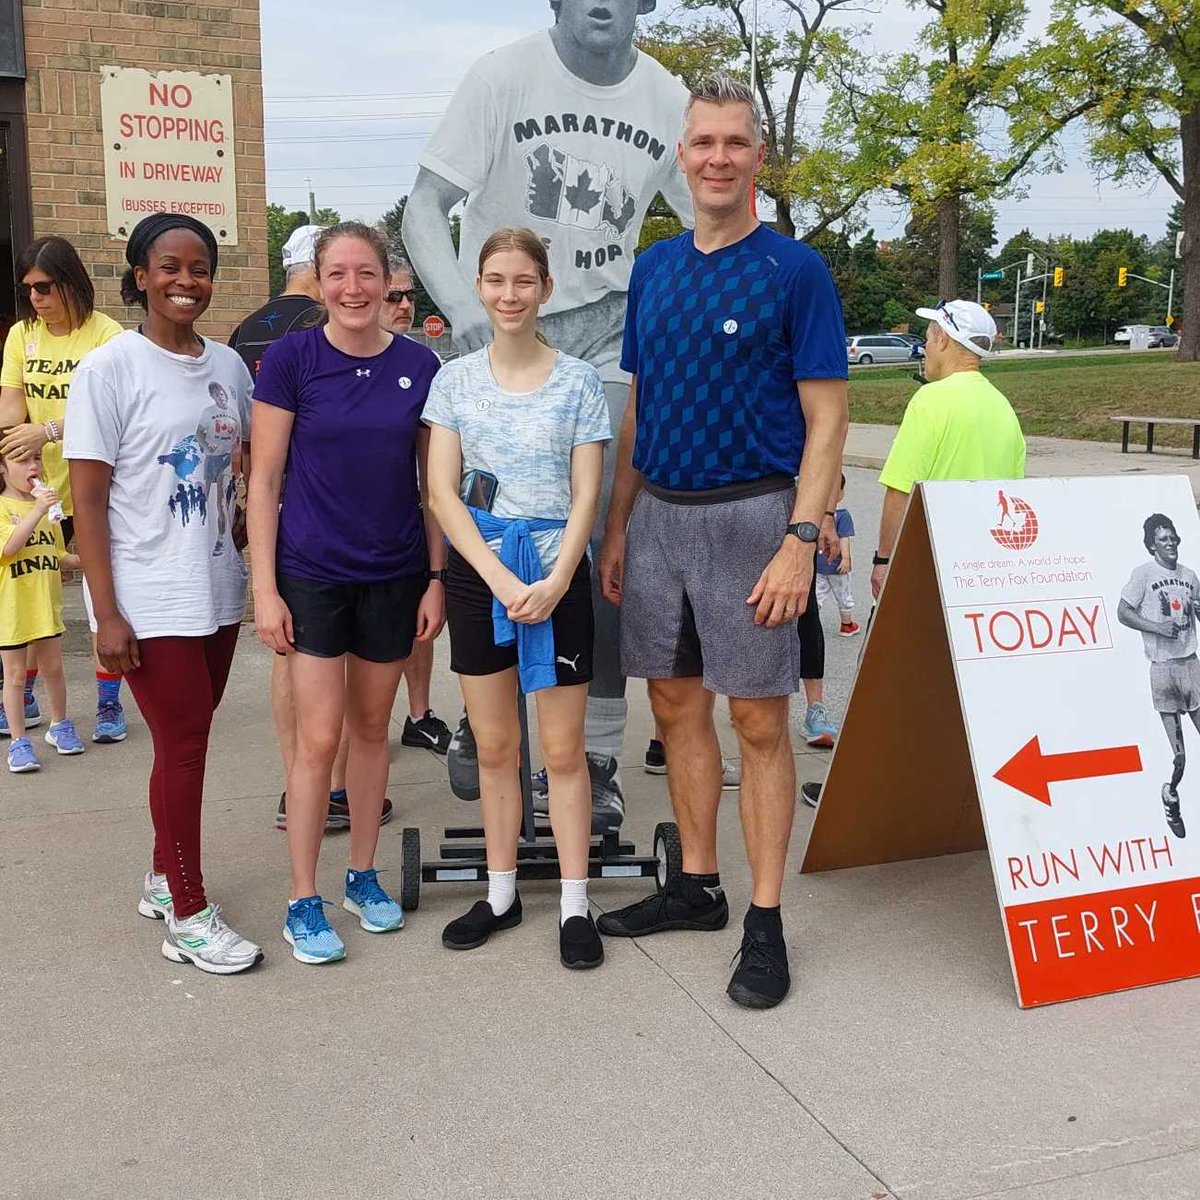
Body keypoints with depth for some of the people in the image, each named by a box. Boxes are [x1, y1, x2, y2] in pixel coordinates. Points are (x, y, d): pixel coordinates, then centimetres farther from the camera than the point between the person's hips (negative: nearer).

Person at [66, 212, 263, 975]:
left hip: (219, 590, 5)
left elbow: (252, 462, 19)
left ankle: (165, 879, 32)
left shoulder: (228, 365, 7)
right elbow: (87, 499, -10)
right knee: (183, 746, -1)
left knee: (188, 740, 14)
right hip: (149, 600, -5)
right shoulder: (110, 369, -8)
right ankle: (188, 917, 12)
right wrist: (106, 614, -14)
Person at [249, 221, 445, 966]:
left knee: (372, 728, 13)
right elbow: (265, 480, -5)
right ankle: (303, 903, 12)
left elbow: (433, 483, 5)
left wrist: (436, 578, 2)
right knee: (319, 738, -2)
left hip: (394, 575, 3)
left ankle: (364, 876, 29)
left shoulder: (419, 366, 0)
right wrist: (265, 588, -9)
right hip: (312, 574, -2)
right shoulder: (291, 359, -7)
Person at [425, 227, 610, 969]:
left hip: (557, 572, -2)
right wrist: (499, 577, -13)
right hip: (478, 571, 2)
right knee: (494, 745, 9)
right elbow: (443, 493, -2)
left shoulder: (578, 381, 0)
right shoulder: (456, 380, 4)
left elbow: (586, 494, -2)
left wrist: (556, 582, -16)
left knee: (564, 748, 1)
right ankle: (501, 894, 22)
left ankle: (576, 904, 11)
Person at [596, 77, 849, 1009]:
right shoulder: (653, 269, 11)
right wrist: (617, 527, 11)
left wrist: (800, 543, -18)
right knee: (676, 704, 11)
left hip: (749, 514, -5)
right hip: (658, 514, 6)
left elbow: (826, 419, -8)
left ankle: (766, 923, 10)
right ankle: (697, 887, 26)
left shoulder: (796, 270, -5)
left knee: (759, 721, 0)